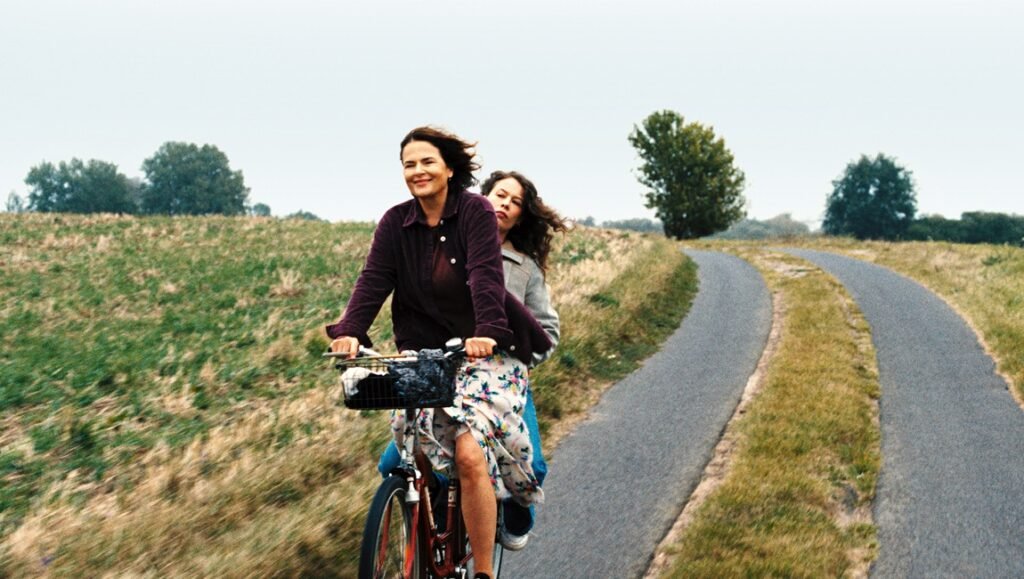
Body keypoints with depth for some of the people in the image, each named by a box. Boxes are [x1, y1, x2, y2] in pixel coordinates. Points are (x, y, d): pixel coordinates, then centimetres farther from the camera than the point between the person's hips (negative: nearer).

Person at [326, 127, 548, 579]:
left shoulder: (475, 212, -7)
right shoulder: (396, 223, 3)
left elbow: (486, 275, -20)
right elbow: (372, 280, -8)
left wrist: (487, 331, -37)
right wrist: (349, 331, -25)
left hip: (485, 353, -4)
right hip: (425, 355, 5)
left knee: (469, 452, -20)